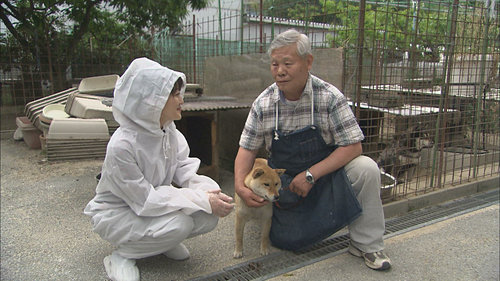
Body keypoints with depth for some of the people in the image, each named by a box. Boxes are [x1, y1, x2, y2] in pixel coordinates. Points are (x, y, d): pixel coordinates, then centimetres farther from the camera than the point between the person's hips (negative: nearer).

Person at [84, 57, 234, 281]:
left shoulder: (167, 129, -9)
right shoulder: (122, 145, -31)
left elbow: (184, 168, -4)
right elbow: (146, 200, -28)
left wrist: (209, 191, -25)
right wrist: (202, 200, -30)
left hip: (154, 203, 6)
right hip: (116, 213, -6)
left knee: (211, 216, -15)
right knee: (179, 223, -31)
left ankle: (164, 241, 11)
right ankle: (121, 256, -6)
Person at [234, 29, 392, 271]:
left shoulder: (329, 97, -18)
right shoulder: (263, 104, -12)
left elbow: (353, 146, -19)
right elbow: (248, 149, -4)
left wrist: (311, 175, -27)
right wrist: (240, 186, -21)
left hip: (327, 170, -1)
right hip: (284, 177, 1)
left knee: (366, 169, -28)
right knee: (285, 240, -4)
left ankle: (365, 244, -10)